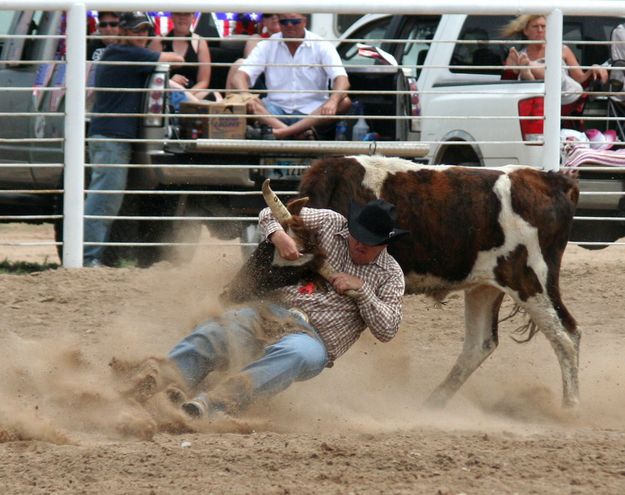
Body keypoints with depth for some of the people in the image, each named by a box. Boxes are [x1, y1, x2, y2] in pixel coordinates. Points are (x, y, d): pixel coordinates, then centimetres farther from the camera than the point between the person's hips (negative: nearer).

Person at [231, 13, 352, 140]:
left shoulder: (321, 46, -1)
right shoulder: (266, 46, 3)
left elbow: (342, 80, -12)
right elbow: (240, 76, -7)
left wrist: (333, 102, -37)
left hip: (311, 111, -1)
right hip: (275, 111, 1)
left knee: (344, 102, -29)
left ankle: (284, 131, -43)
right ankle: (297, 132, -46)